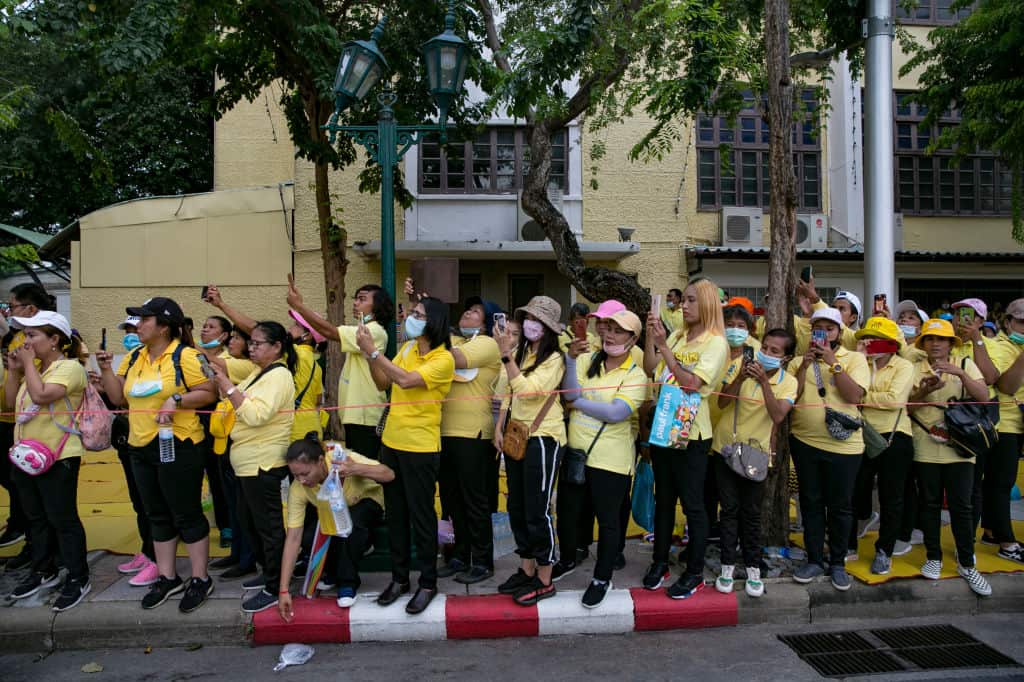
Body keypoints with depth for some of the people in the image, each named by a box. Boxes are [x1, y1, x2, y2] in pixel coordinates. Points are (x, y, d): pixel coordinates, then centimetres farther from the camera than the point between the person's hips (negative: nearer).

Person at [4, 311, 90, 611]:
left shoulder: (69, 368, -15)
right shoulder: (33, 367, 12)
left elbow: (40, 396, -28)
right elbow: (11, 401, 15)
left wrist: (29, 363, -16)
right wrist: (14, 369, 4)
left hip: (57, 458, -9)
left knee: (62, 519, -2)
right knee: (35, 517, 19)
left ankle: (78, 579, 10)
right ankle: (43, 571, 34)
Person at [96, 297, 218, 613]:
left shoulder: (184, 356, -11)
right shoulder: (133, 358, 10)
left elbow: (207, 393, -13)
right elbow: (118, 397, 10)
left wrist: (176, 401, -25)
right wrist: (106, 369, -2)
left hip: (177, 445, -7)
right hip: (140, 446, 8)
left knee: (187, 515, 1)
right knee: (158, 516, 16)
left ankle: (200, 579, 13)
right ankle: (167, 577, 28)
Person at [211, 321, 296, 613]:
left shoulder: (278, 375, -16)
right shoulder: (260, 373, 15)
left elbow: (256, 415, -26)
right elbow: (242, 406, 15)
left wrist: (228, 386, -23)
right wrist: (222, 383, 4)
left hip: (263, 464, -10)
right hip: (248, 461, 10)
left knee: (267, 525, -1)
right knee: (249, 520, 20)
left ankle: (274, 588, 11)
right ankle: (269, 571, 34)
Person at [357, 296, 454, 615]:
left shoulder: (443, 358, -14)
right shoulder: (406, 348, 8)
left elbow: (406, 380, -26)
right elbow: (383, 384, 9)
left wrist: (374, 351, -22)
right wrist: (370, 354, -3)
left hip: (420, 447, -7)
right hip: (392, 441, 7)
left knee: (421, 516, 3)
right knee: (395, 513, 15)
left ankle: (428, 583, 19)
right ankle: (399, 577, 29)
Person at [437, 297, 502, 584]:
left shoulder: (487, 344, -6)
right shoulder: (452, 341, 15)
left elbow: (456, 359, -21)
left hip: (471, 433, -7)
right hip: (444, 431, 7)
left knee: (474, 499, 2)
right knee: (451, 497, 14)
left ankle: (483, 562, 15)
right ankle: (461, 556, 29)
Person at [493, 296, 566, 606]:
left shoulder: (554, 359, -12)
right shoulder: (520, 353, 8)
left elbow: (526, 389, -23)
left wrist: (506, 356, -22)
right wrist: (499, 428, 6)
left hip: (542, 437, -7)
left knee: (537, 510, -2)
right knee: (516, 507, 14)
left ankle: (544, 580, 12)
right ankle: (527, 569, 29)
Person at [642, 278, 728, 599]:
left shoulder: (715, 342, -10)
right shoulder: (675, 336, 7)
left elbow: (691, 382, -22)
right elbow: (649, 370, 3)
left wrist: (663, 346, -21)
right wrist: (651, 337, -7)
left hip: (691, 432, -6)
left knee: (692, 503, 5)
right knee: (663, 499, 16)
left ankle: (695, 572, 19)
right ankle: (660, 562, 31)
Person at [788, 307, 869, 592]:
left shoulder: (854, 359, 1)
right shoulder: (799, 361, 8)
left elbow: (854, 395, -13)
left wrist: (832, 362, -16)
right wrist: (805, 365, -11)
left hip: (843, 444, -2)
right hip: (804, 442, 2)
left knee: (840, 506, 7)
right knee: (811, 503, 11)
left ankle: (838, 563, 24)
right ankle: (814, 560, 24)